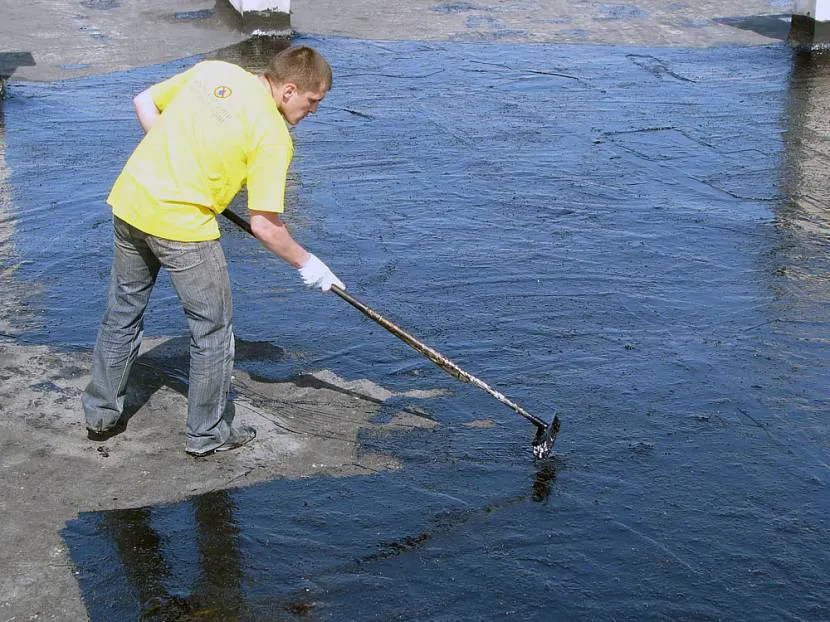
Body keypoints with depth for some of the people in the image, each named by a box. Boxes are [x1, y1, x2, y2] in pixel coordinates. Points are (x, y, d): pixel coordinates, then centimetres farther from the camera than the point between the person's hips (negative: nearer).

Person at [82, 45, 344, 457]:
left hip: (129, 200, 7)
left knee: (122, 312, 22)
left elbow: (144, 102, 15)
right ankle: (208, 434, 24)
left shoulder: (211, 69, 6)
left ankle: (101, 414, 37)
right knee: (213, 328, 12)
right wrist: (306, 263, 1)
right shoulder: (273, 135, -13)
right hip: (182, 226, -7)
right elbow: (264, 225, -14)